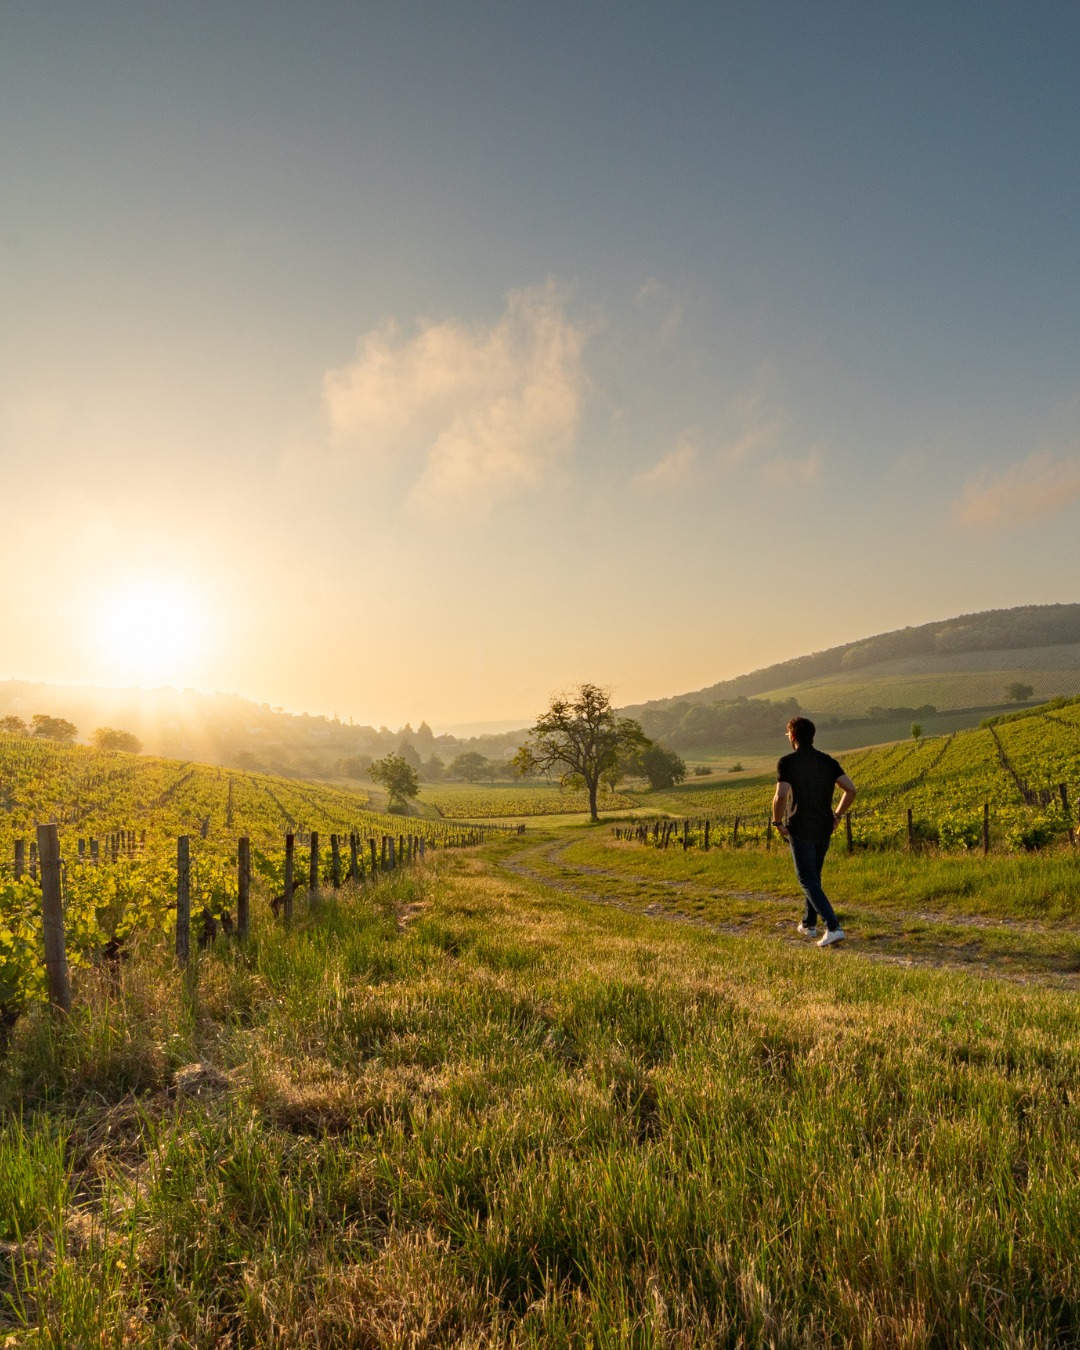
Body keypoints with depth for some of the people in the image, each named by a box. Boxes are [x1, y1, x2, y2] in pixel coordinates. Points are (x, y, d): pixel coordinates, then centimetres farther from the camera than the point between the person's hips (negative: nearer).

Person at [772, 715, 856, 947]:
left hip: (800, 830, -6)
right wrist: (837, 815, 9)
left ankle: (833, 928, -15)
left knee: (809, 882, -1)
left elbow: (781, 797, -22)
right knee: (813, 876, 22)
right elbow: (850, 790, -2)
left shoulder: (787, 763, -10)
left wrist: (777, 822, -7)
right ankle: (808, 924, 32)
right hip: (824, 830, 6)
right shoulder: (828, 761, 5)